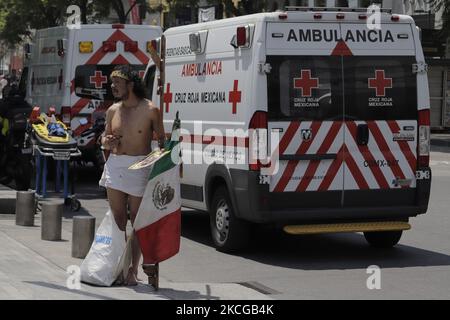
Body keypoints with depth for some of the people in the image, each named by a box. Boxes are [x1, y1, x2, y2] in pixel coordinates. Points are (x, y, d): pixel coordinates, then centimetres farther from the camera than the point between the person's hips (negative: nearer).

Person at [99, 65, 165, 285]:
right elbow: (105, 138, 19)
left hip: (139, 168, -4)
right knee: (117, 219, 6)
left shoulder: (150, 110, -6)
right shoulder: (113, 110, 8)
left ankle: (133, 270, 5)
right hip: (115, 165, 4)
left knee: (137, 221, 1)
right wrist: (107, 142, -4)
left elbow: (162, 140, 1)